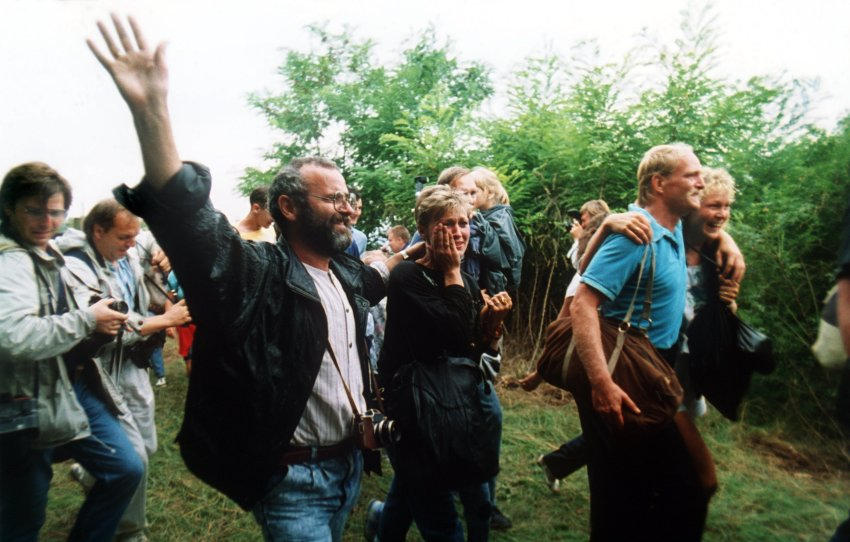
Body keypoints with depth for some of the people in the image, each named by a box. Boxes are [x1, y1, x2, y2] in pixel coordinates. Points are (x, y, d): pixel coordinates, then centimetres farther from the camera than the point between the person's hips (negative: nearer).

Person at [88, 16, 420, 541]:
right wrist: (151, 111, -48)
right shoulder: (258, 273, -20)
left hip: (351, 463, 8)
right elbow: (188, 218, -37)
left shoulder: (347, 272, 4)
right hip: (294, 478, -8)